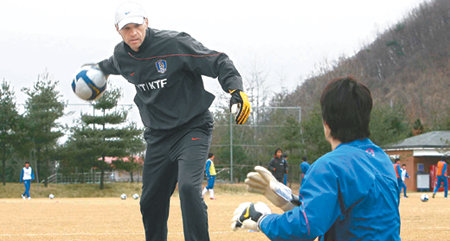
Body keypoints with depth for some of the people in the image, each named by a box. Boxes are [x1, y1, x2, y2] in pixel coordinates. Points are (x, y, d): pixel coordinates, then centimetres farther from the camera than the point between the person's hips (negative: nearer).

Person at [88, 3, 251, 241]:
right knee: (150, 202, 11)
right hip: (157, 138, 6)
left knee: (188, 187, -28)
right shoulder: (121, 55, 1)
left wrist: (236, 90, -35)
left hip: (192, 129, -6)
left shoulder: (174, 43, -18)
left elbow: (218, 62, -20)